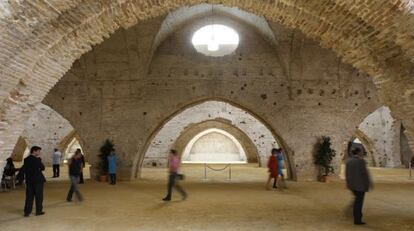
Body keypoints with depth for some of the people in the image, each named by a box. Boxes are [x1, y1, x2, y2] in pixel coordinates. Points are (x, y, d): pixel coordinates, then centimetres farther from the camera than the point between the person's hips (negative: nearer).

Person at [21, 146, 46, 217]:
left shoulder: (26, 160, 6)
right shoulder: (37, 159, -14)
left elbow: (23, 169, 9)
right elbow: (43, 168, -8)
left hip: (29, 180, 6)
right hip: (38, 180, -6)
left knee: (29, 196, 11)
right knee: (39, 196, 4)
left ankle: (27, 212, 11)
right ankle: (39, 211, 10)